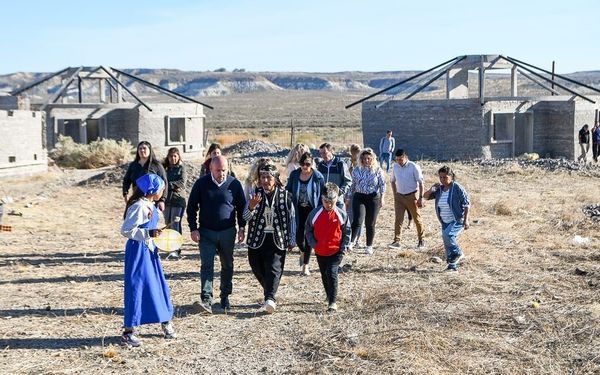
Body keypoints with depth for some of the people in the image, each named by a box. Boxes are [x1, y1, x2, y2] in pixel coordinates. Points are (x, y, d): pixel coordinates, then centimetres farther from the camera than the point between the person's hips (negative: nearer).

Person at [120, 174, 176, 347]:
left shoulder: (150, 205, 9)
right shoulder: (139, 206, -20)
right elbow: (126, 230, -22)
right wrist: (148, 234, -26)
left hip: (149, 249, 9)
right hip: (138, 250, -9)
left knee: (159, 285, 15)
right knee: (136, 288, -3)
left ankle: (166, 323, 29)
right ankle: (128, 332, 6)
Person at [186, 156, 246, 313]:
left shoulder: (234, 184, -1)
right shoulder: (201, 183, -4)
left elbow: (242, 207, 8)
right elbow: (191, 207, 2)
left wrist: (242, 228, 1)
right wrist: (193, 229, -5)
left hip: (228, 232, 2)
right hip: (206, 232, -1)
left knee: (227, 265, 11)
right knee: (206, 265, -10)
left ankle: (225, 297, 26)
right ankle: (206, 300, -13)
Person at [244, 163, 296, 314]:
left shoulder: (285, 195, 0)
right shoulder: (255, 194, 3)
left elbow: (292, 218, 7)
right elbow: (246, 217, -3)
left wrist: (292, 240, 7)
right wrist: (251, 207, -25)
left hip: (277, 240, -2)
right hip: (257, 239, 3)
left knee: (274, 269, -13)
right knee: (258, 270, 9)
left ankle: (270, 299, -20)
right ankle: (269, 294, 29)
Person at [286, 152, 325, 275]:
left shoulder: (318, 177, -8)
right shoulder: (294, 175, -1)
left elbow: (322, 195, -2)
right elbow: (288, 190, 8)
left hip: (312, 210, -2)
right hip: (298, 210, 2)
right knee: (299, 236, 0)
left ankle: (305, 265, 12)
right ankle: (303, 252, 37)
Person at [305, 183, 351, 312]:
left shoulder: (341, 214, -7)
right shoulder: (315, 213, -6)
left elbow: (347, 232, 2)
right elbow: (309, 230, 5)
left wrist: (344, 247, -5)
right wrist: (313, 243, -6)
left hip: (336, 251, -3)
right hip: (320, 252, 3)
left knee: (332, 273, -15)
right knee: (324, 275, 16)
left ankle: (332, 302, -10)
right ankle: (329, 296, 38)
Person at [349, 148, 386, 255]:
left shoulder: (378, 170, 1)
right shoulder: (357, 170, 6)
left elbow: (382, 185, 3)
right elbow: (352, 185, 13)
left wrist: (382, 198, -4)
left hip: (373, 198, -1)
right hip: (359, 197, 1)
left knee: (370, 223, 6)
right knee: (357, 220, -17)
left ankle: (369, 246, 18)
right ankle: (350, 242, -17)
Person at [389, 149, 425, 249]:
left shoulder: (414, 167, -12)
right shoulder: (395, 167, 2)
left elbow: (420, 183, -9)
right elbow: (393, 181, 16)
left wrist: (421, 198, -12)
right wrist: (395, 195, 10)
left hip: (412, 196, -4)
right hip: (399, 196, 4)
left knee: (417, 219, 8)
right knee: (398, 219, -6)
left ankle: (421, 240, 23)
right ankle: (396, 241, -8)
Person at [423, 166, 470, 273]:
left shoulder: (457, 188, -12)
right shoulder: (439, 189, 4)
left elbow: (466, 204, -11)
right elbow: (425, 196, 9)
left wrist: (466, 220, -15)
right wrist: (431, 190, -10)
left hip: (458, 221, -7)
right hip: (445, 222, 7)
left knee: (447, 235, -28)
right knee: (447, 244, 7)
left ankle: (458, 254, -7)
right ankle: (452, 266, 18)